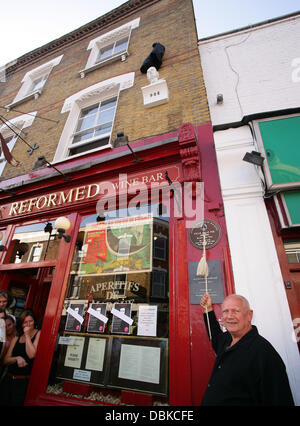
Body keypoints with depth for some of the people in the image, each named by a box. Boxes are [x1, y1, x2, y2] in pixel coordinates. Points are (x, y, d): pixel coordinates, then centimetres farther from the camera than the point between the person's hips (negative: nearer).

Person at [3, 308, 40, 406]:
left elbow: (31, 355, -17)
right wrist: (17, 358, -13)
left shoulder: (38, 334, -8)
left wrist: (27, 335, -14)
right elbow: (6, 360, 9)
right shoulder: (16, 339, 10)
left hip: (25, 380, -5)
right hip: (10, 379, 5)